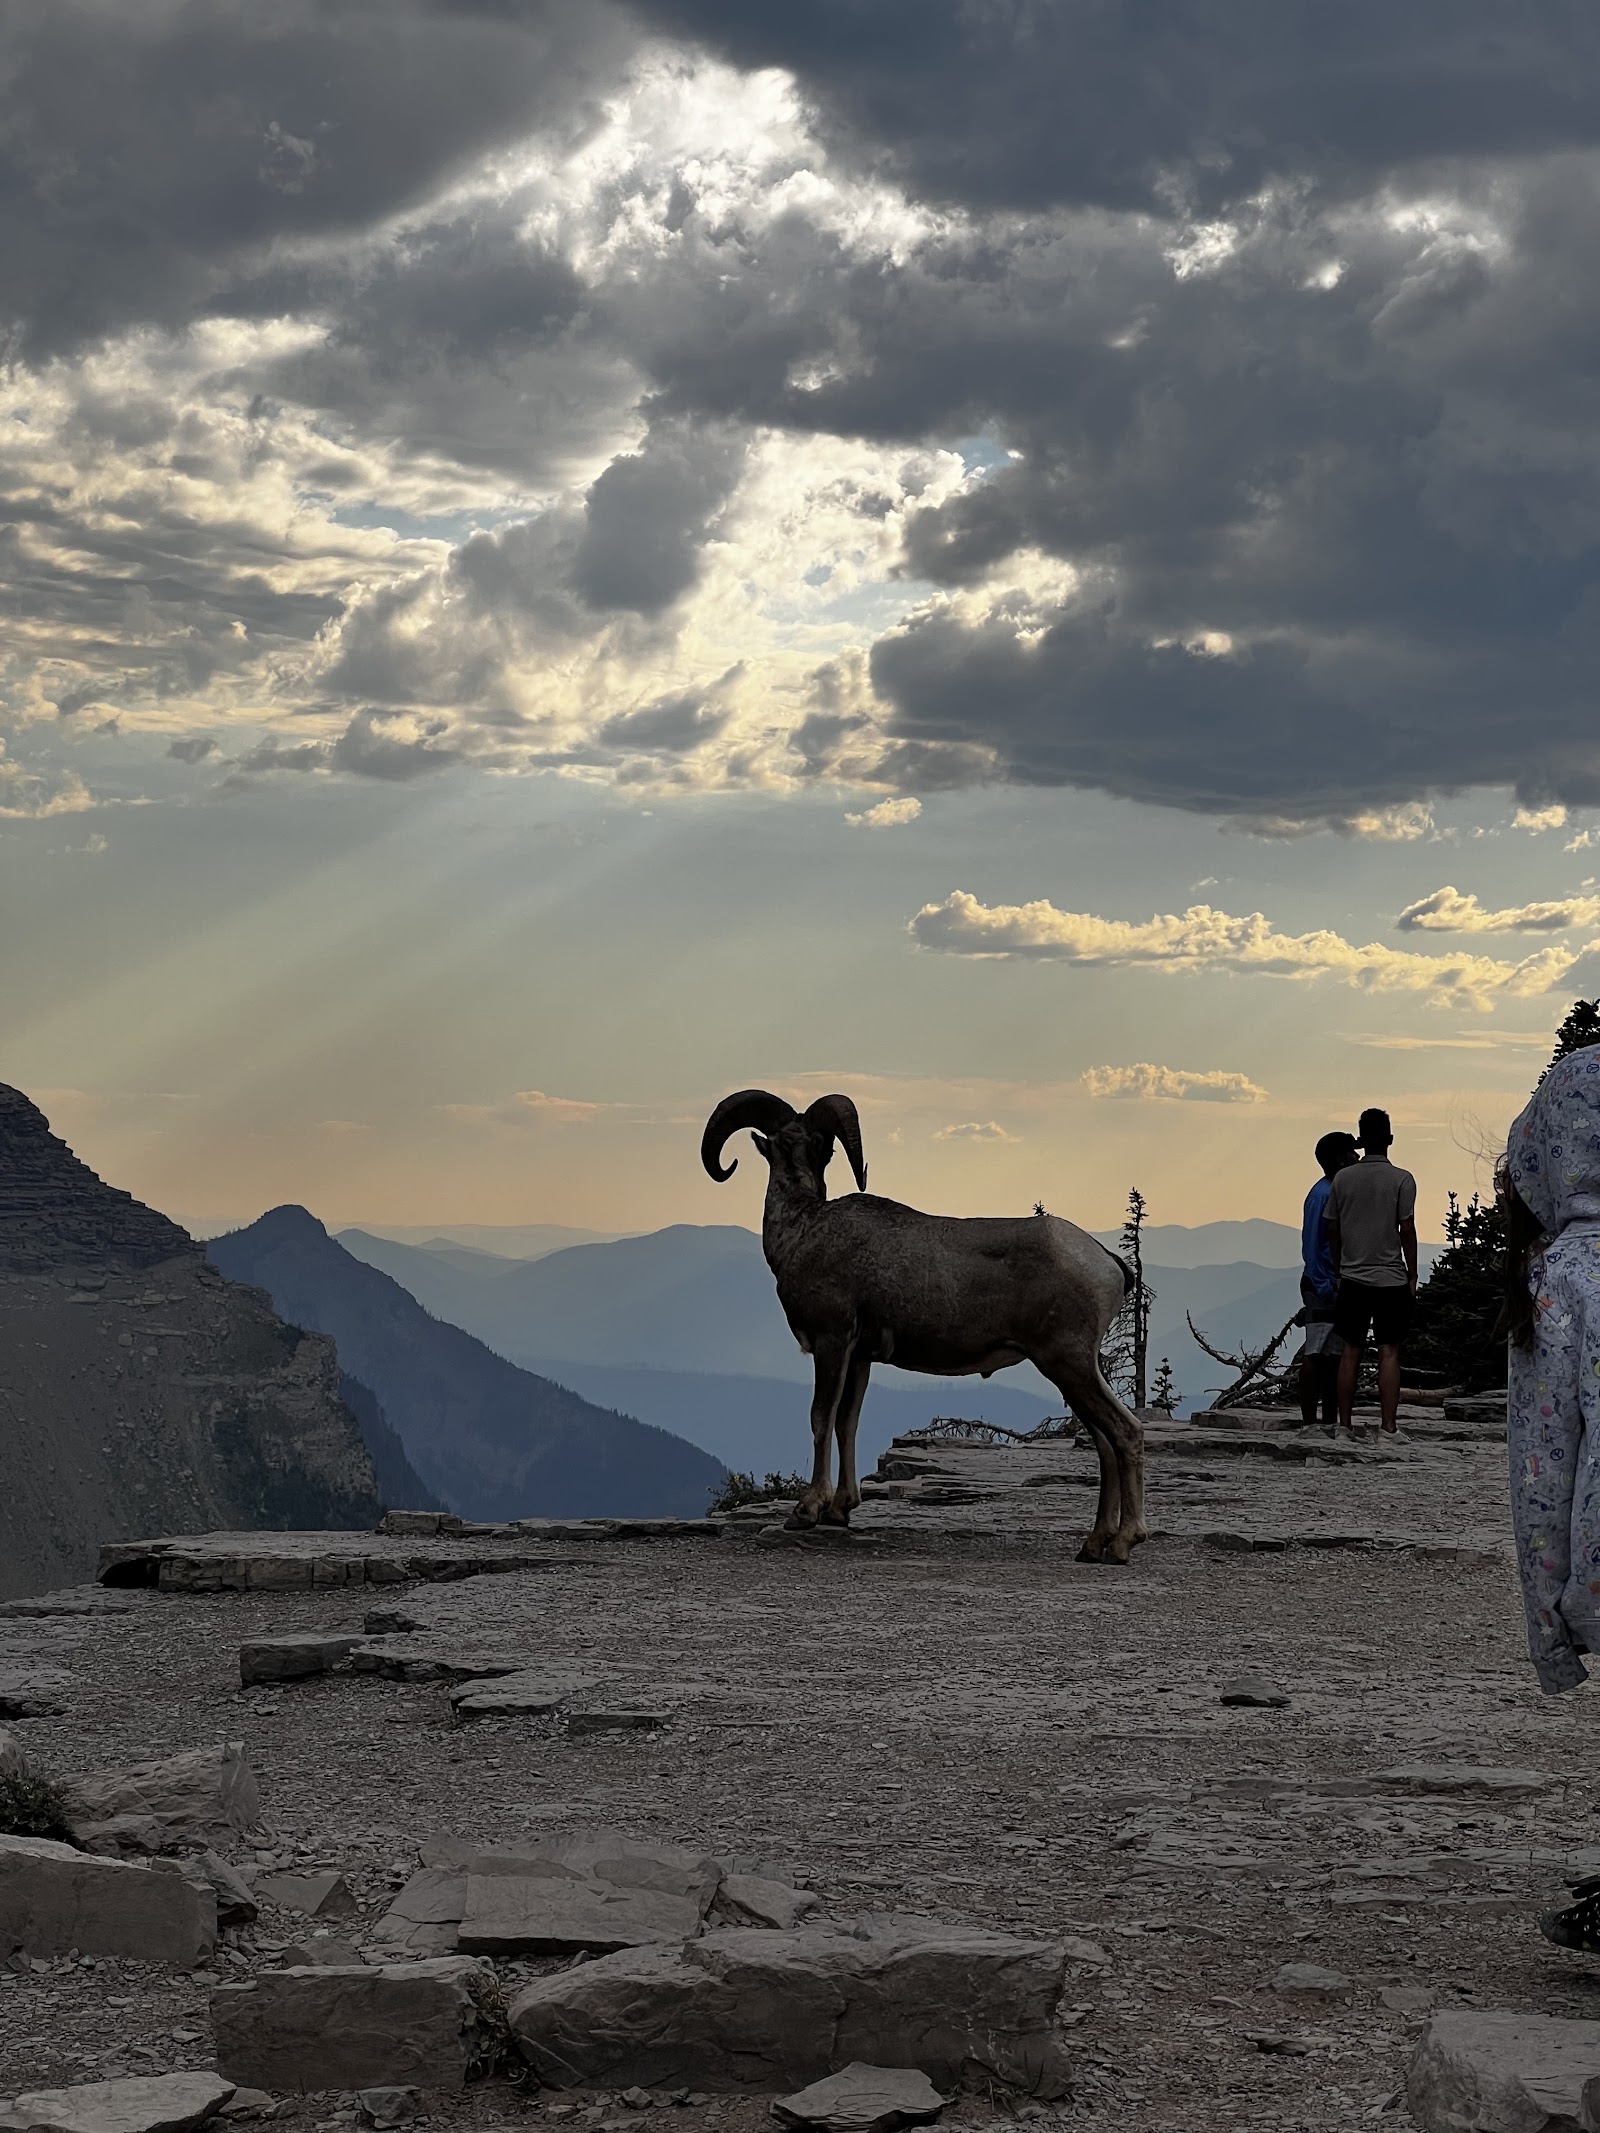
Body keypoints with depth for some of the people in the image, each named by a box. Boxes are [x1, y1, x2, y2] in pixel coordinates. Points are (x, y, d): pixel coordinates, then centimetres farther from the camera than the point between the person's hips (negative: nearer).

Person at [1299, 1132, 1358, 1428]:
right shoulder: (1322, 1195, -13)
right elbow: (1311, 1245, -16)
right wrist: (1324, 1288, -20)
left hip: (1338, 1285, 9)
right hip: (1322, 1286, -9)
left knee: (1333, 1355, 11)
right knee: (1316, 1354, -7)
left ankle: (1330, 1421, 15)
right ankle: (1310, 1423, -6)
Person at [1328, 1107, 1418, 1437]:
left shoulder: (1342, 1179, 3)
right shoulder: (1401, 1179, -7)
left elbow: (1332, 1231, 7)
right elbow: (1407, 1231, -8)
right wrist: (1412, 1276, 2)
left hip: (1352, 1278, 3)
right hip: (1391, 1279, -3)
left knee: (1351, 1351, 7)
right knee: (1389, 1352, 0)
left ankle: (1344, 1424, 8)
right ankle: (1389, 1426, -3)